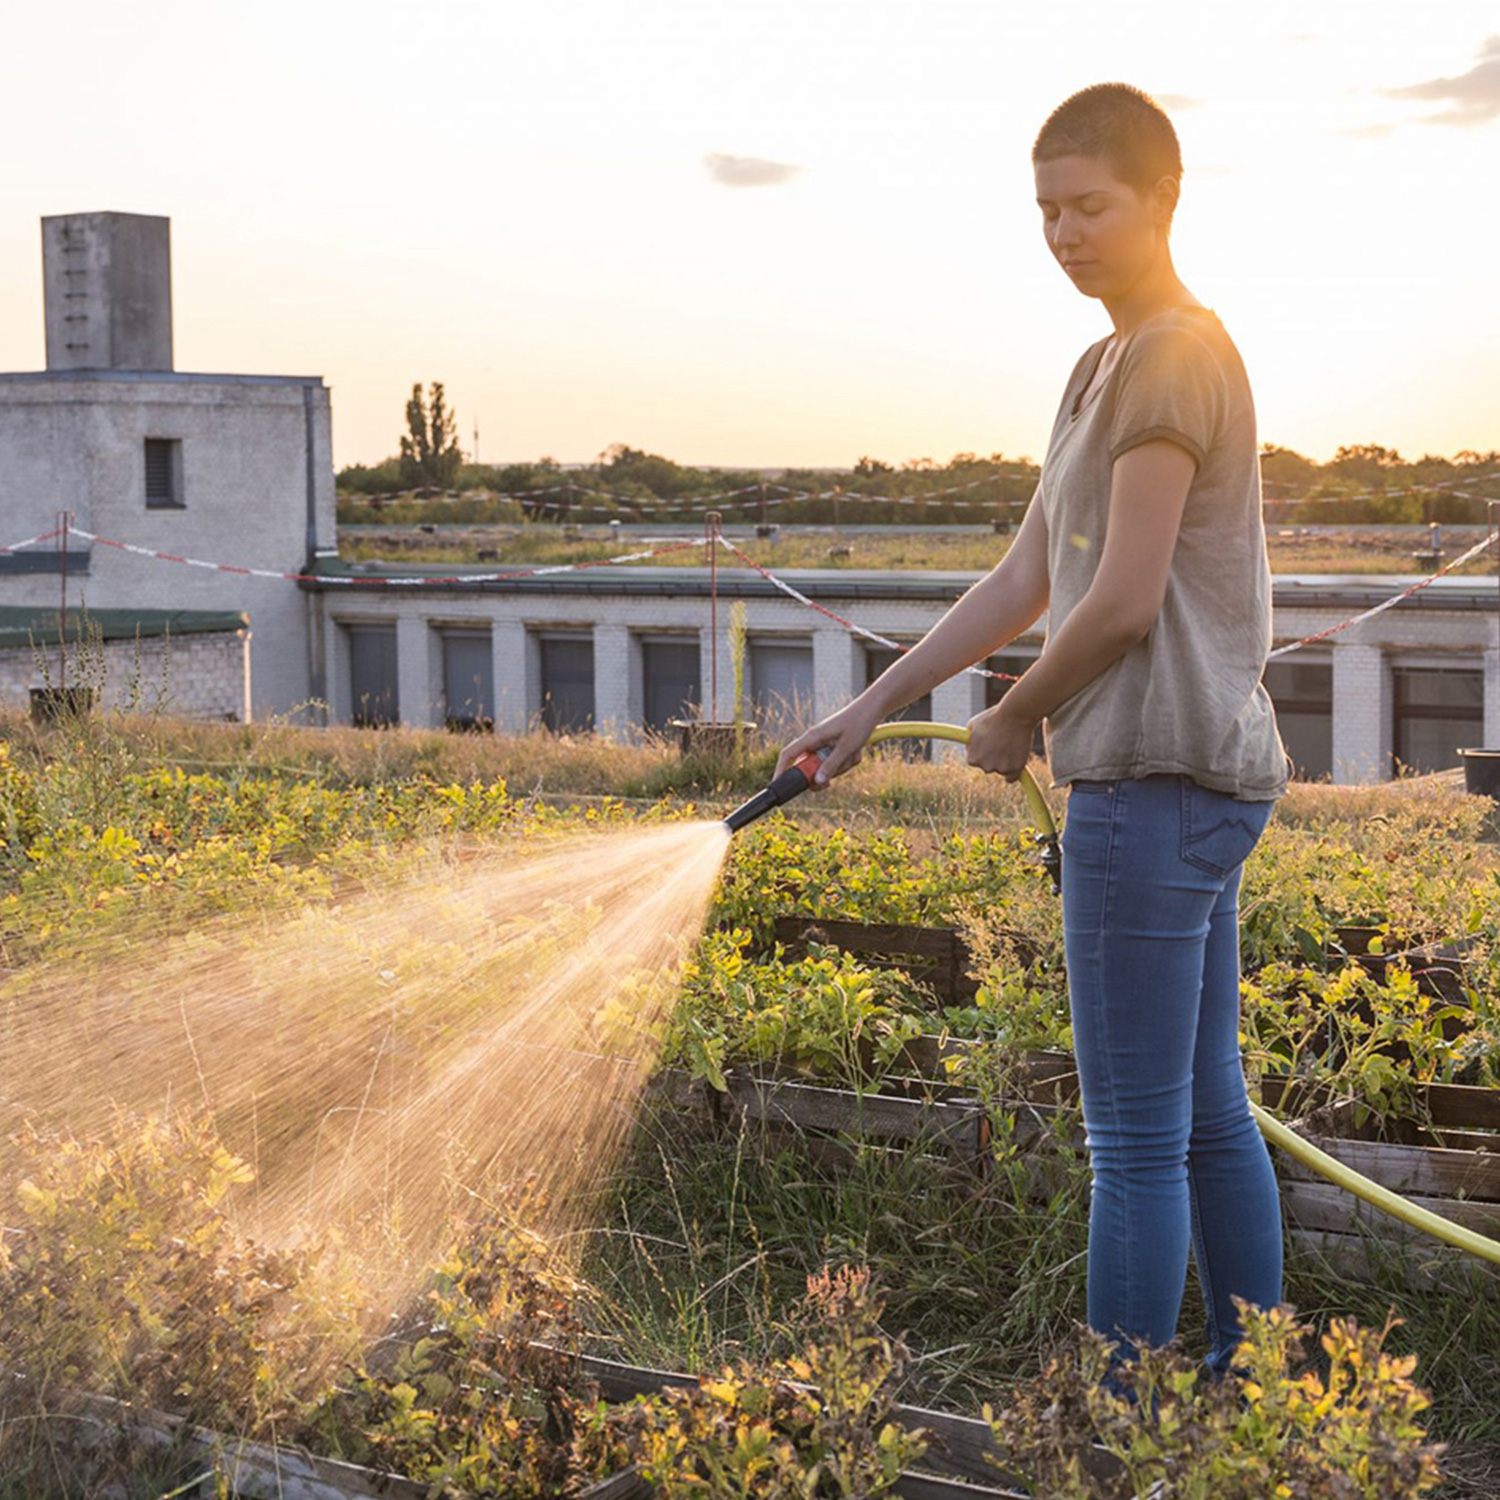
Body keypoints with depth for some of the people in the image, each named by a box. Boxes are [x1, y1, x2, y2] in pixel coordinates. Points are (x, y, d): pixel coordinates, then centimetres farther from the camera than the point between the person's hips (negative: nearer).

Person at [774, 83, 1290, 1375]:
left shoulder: (1178, 359, -12)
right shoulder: (1108, 370, 19)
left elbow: (1125, 602, -18)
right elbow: (1026, 581, 19)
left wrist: (1013, 721, -2)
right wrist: (868, 711, 15)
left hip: (1157, 779, -10)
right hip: (1202, 783, 10)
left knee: (1136, 1136, -3)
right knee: (1210, 1116, 16)